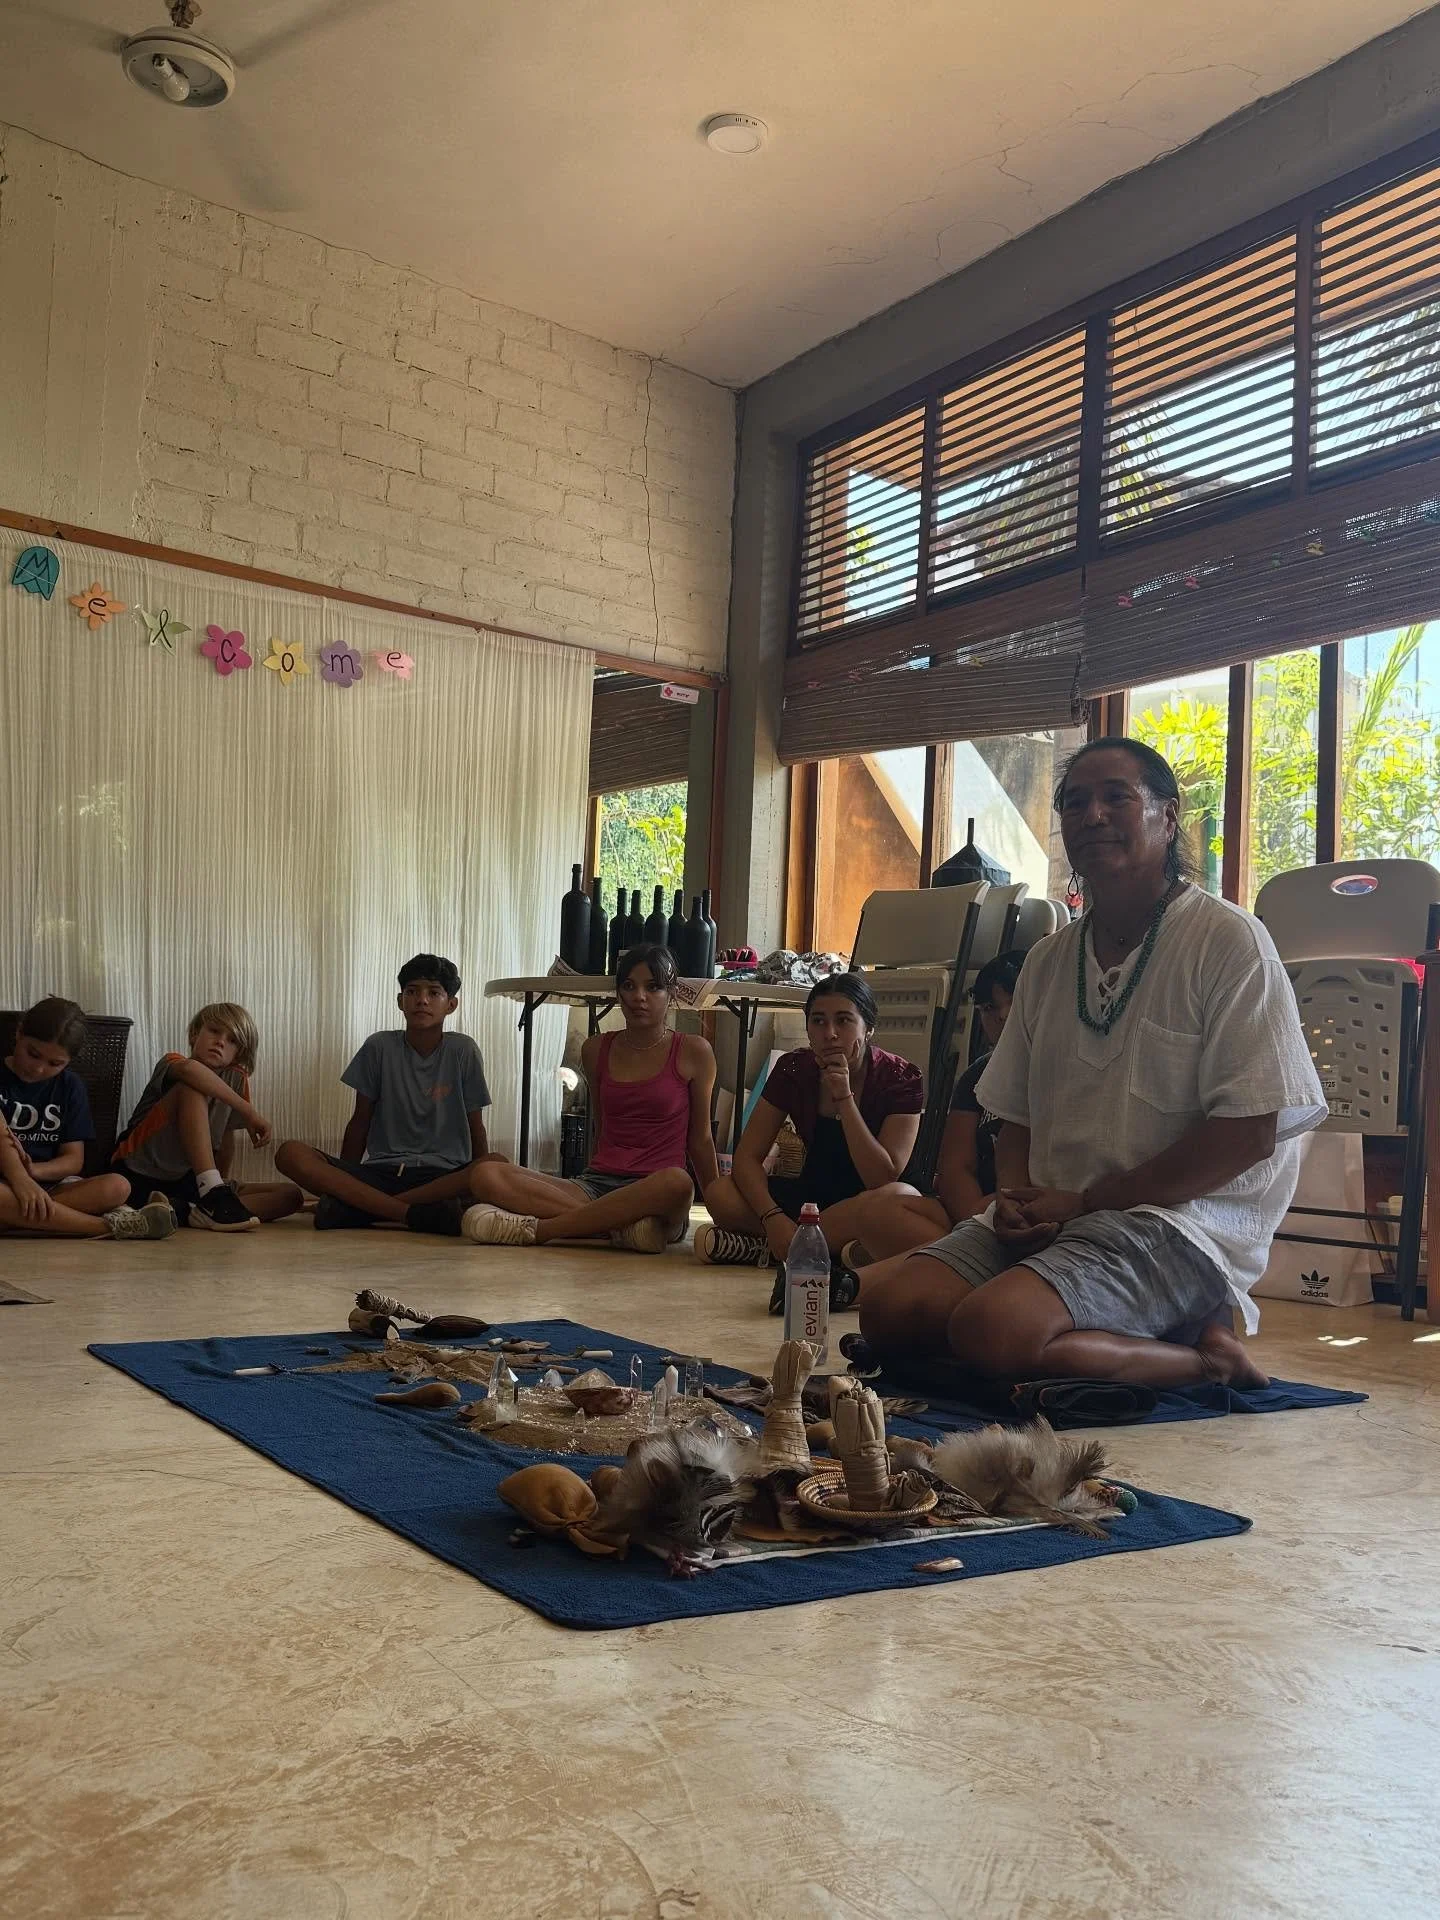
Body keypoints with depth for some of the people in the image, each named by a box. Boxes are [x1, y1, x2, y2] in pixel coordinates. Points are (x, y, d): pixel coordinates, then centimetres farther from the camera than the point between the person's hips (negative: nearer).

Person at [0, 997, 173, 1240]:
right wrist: (20, 1178, -36)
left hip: (50, 1184, 3)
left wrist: (33, 1170, -18)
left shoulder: (70, 1086, 9)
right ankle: (107, 1225, -36)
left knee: (117, 1186, -25)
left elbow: (74, 1159, 4)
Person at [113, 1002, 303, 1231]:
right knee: (191, 1087, -24)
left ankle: (183, 1211, -29)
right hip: (138, 1173, -6)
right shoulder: (170, 1062, -7)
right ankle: (213, 1195, -36)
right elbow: (189, 1069, -32)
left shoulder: (235, 1079, 8)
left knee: (290, 1195, -9)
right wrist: (249, 1111, -34)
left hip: (186, 1182, 6)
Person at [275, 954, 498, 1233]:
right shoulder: (380, 1047, 5)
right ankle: (414, 1213, -35)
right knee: (290, 1154, -22)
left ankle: (356, 1205, -31)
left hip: (444, 1174, -1)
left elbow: (476, 1129, 5)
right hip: (381, 1171, 1)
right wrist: (345, 1177, 5)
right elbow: (360, 1122, 11)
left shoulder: (463, 1051, 2)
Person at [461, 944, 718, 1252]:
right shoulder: (596, 1050, 13)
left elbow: (699, 1140, 11)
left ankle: (536, 1229, -29)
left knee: (677, 1182, -42)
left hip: (654, 1195, -3)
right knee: (485, 1176, -20)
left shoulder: (692, 1053, 3)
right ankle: (620, 1226, -29)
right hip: (596, 1184, 3)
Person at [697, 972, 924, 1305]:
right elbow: (747, 1156, -10)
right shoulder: (794, 1069, -6)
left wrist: (844, 1097, -30)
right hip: (812, 1195, 3)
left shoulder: (901, 1078, -16)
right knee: (721, 1194, -21)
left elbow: (883, 1180, -24)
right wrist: (773, 1218, -28)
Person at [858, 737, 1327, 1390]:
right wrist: (1016, 1196, -5)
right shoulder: (1048, 960, 15)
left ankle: (1202, 1361, -5)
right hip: (1048, 1216, 7)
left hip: (1182, 1220, -7)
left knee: (991, 1329, -30)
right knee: (888, 1311, -15)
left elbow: (1250, 1132, -12)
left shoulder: (1228, 940, -5)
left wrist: (1085, 1201, -12)